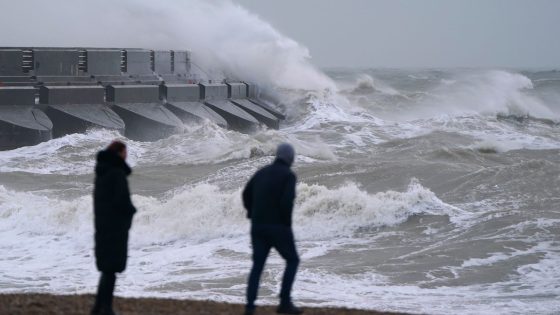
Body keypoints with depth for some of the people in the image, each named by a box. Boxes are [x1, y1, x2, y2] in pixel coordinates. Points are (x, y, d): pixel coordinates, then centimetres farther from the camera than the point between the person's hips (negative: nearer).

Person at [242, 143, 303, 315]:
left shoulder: (262, 172, 12)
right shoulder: (288, 175, -9)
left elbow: (246, 194, 13)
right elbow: (287, 201, -21)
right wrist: (287, 223, -9)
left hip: (258, 226, 6)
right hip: (278, 227, -6)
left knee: (257, 265, 10)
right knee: (292, 261, 9)